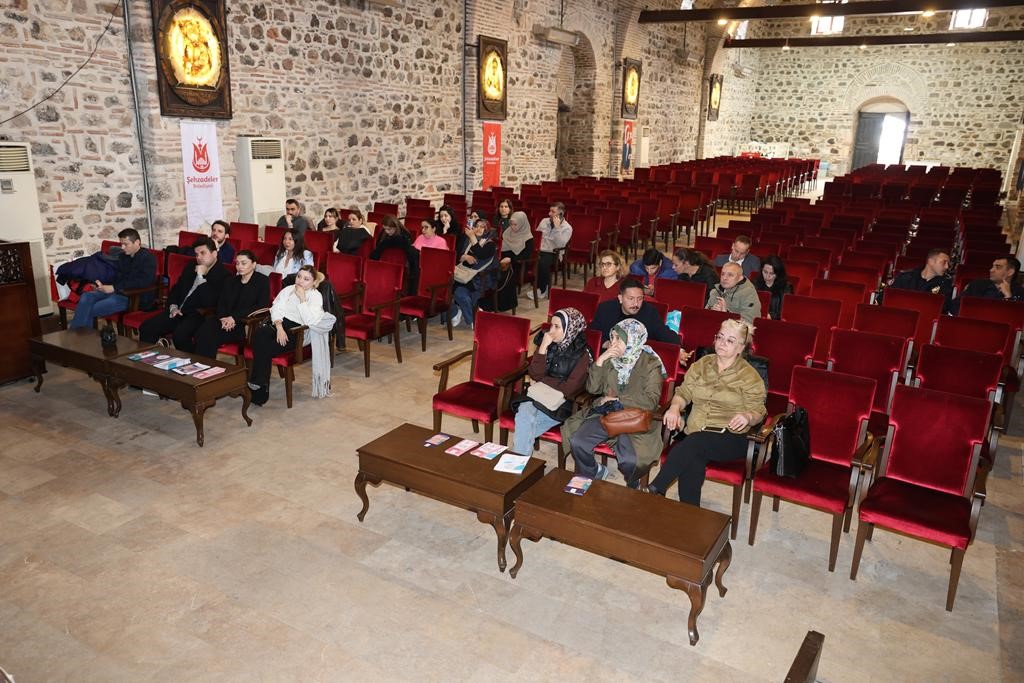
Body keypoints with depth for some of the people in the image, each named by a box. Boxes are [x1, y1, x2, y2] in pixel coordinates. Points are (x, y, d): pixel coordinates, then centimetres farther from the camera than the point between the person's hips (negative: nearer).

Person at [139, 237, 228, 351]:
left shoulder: (222, 275, -9)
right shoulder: (191, 267, 17)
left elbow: (209, 303, -20)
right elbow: (176, 288, 25)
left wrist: (200, 276, -18)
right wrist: (173, 307, 7)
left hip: (198, 316, -7)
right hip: (178, 311, 8)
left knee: (179, 335, -34)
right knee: (146, 328, -10)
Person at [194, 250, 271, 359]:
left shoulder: (263, 281, 4)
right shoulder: (230, 281, 24)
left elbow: (261, 307, -8)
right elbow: (221, 304, 15)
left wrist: (235, 318, -16)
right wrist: (223, 318, -9)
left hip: (247, 325, -5)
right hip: (225, 321, 5)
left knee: (211, 337, -28)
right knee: (204, 331, -25)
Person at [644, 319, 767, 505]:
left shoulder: (749, 376, 3)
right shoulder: (701, 365, 15)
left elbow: (758, 412, 2)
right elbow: (684, 392, 14)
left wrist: (747, 417, -22)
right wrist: (675, 407, -8)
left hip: (730, 437, -3)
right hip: (696, 434, 3)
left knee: (692, 443, -34)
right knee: (692, 461, -32)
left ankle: (654, 490, -28)